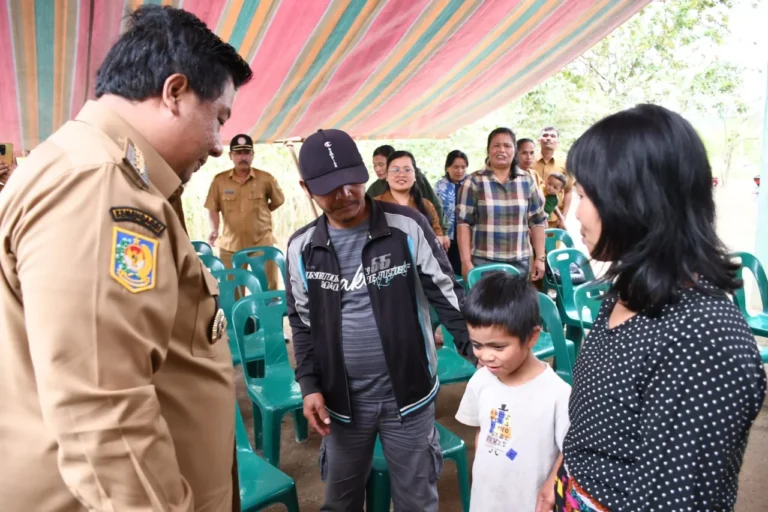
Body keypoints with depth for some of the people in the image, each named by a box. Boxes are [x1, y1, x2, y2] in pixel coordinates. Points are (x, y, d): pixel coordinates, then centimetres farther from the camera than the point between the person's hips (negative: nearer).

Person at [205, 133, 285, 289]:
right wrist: (214, 230, -9)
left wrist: (260, 212, 8)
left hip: (262, 243, 0)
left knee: (268, 287, 6)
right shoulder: (219, 180, 0)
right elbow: (213, 208, 5)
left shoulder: (266, 179, -2)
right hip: (230, 244, 1)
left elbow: (279, 200, 13)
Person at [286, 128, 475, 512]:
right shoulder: (301, 248, -1)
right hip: (342, 397, 3)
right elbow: (302, 323, 7)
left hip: (407, 392, -2)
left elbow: (448, 296, -4)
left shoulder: (407, 227, -10)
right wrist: (309, 385, -1)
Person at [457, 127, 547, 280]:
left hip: (520, 263, 3)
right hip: (483, 262, -3)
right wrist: (466, 261, -9)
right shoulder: (474, 181, -2)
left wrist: (540, 258, 6)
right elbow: (463, 223, -5)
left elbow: (538, 221, 10)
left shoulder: (527, 181, 7)